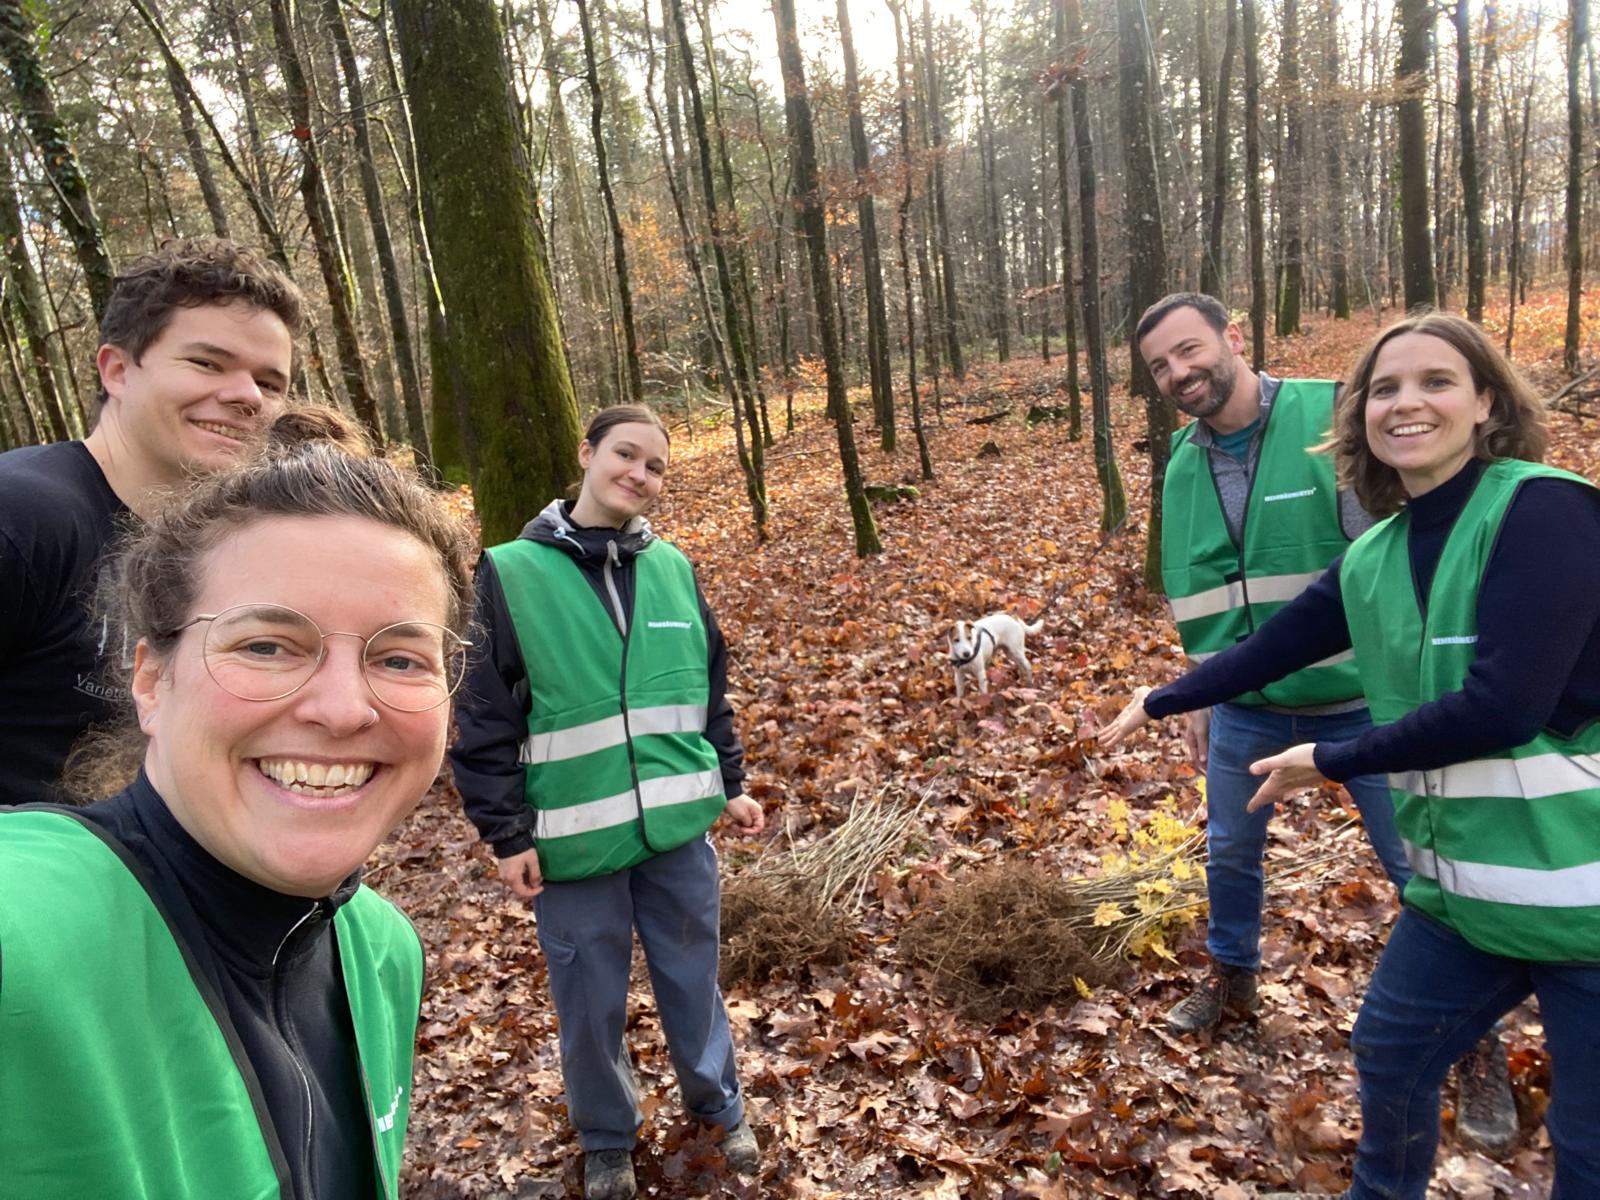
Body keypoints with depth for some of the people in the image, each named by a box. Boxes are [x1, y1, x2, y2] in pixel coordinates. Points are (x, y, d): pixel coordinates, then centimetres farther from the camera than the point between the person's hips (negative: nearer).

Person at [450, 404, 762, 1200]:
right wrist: (507, 833, -7)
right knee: (591, 1002, 15)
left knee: (693, 979, 19)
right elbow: (484, 719, -7)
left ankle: (718, 1104, 44)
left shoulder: (673, 567, 2)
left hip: (679, 827, 3)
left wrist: (730, 783, 11)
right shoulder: (512, 573, -9)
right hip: (574, 838, -3)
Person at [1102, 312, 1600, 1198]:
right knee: (1386, 1050, 22)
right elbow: (1270, 646, 14)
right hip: (1465, 887, 7)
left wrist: (1329, 763, -14)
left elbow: (1502, 704, -26)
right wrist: (1160, 702, 25)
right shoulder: (1371, 562, 2)